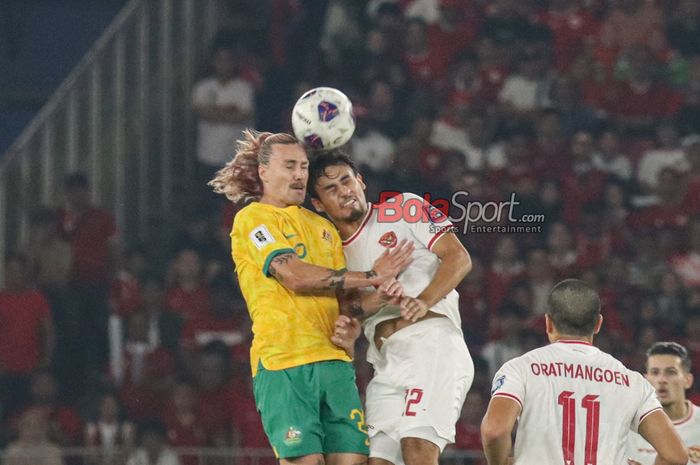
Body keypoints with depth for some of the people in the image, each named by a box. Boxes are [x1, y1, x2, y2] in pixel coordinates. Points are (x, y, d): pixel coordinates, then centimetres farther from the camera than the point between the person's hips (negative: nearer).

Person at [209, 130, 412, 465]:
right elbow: (293, 275, -12)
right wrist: (371, 276, -7)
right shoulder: (251, 219, 2)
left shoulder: (323, 227, 23)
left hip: (334, 358, 6)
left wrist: (379, 296, -3)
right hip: (283, 361, -6)